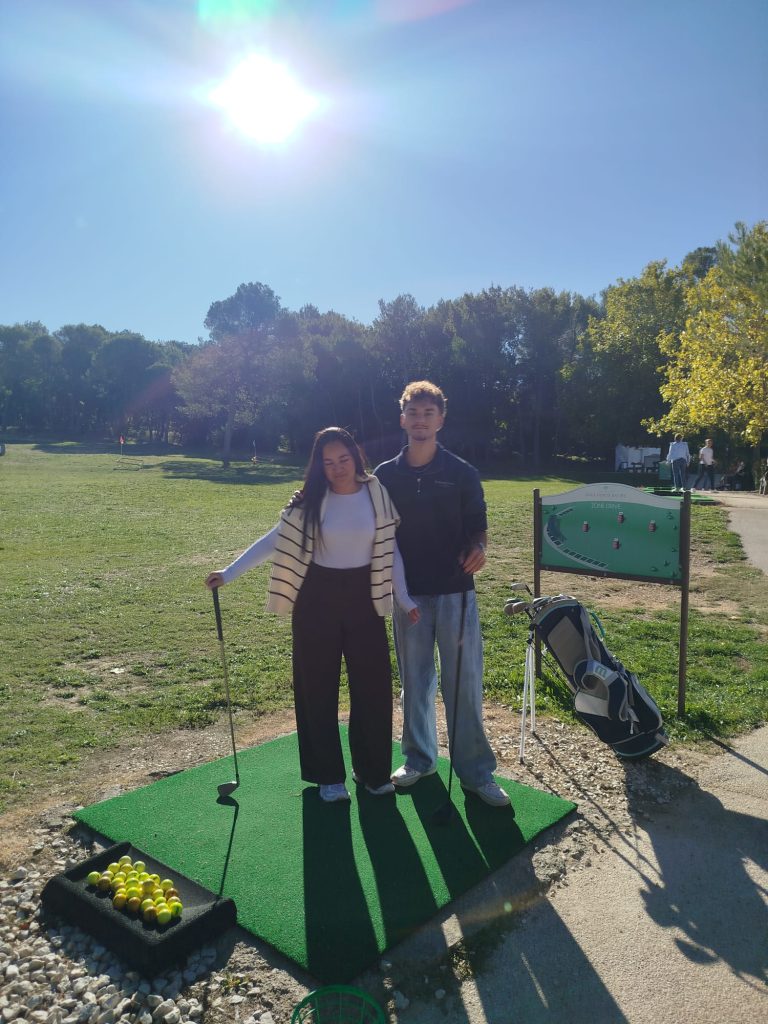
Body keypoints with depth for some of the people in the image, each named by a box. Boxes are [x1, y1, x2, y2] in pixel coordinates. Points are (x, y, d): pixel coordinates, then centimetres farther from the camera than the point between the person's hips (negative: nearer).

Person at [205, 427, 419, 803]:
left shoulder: (376, 494, -3)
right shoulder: (311, 500, -5)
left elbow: (390, 550, 1)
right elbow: (273, 540, -3)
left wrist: (405, 599, -2)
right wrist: (229, 573, -6)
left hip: (363, 597, 1)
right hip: (318, 599, -1)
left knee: (373, 685, 5)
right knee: (318, 687, 6)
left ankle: (374, 771, 24)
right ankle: (328, 775, 22)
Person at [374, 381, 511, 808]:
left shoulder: (463, 473, -2)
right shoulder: (386, 475, 3)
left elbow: (477, 526, 2)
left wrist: (477, 548, -19)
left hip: (455, 591, -2)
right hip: (408, 592, 2)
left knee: (464, 681, 1)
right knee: (415, 679, 12)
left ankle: (477, 770, 15)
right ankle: (419, 758, 30)